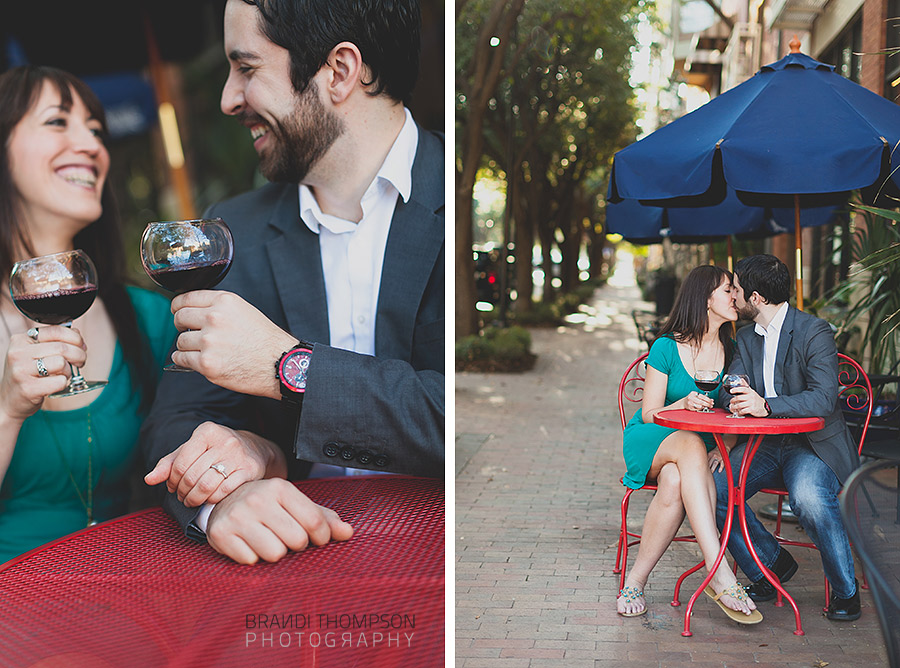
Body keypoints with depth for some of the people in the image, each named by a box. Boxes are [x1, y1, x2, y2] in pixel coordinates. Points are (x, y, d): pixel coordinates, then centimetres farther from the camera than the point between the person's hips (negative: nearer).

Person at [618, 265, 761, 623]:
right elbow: (649, 414, -4)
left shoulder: (730, 352, 5)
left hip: (699, 448, 3)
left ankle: (635, 580, -25)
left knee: (675, 482, -37)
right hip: (648, 443, -3)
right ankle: (720, 575, -47)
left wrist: (722, 447, -14)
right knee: (690, 445, -39)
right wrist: (682, 405, -24)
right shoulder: (667, 347, -6)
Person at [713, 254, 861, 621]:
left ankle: (845, 589, -11)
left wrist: (765, 405, -36)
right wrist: (736, 395, -19)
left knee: (808, 496, -36)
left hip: (813, 443, -6)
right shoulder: (747, 336, 12)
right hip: (765, 444, 6)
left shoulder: (815, 332, -11)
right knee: (714, 490, -19)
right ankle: (771, 564, 5)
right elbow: (731, 387, 7)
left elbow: (824, 399, -23)